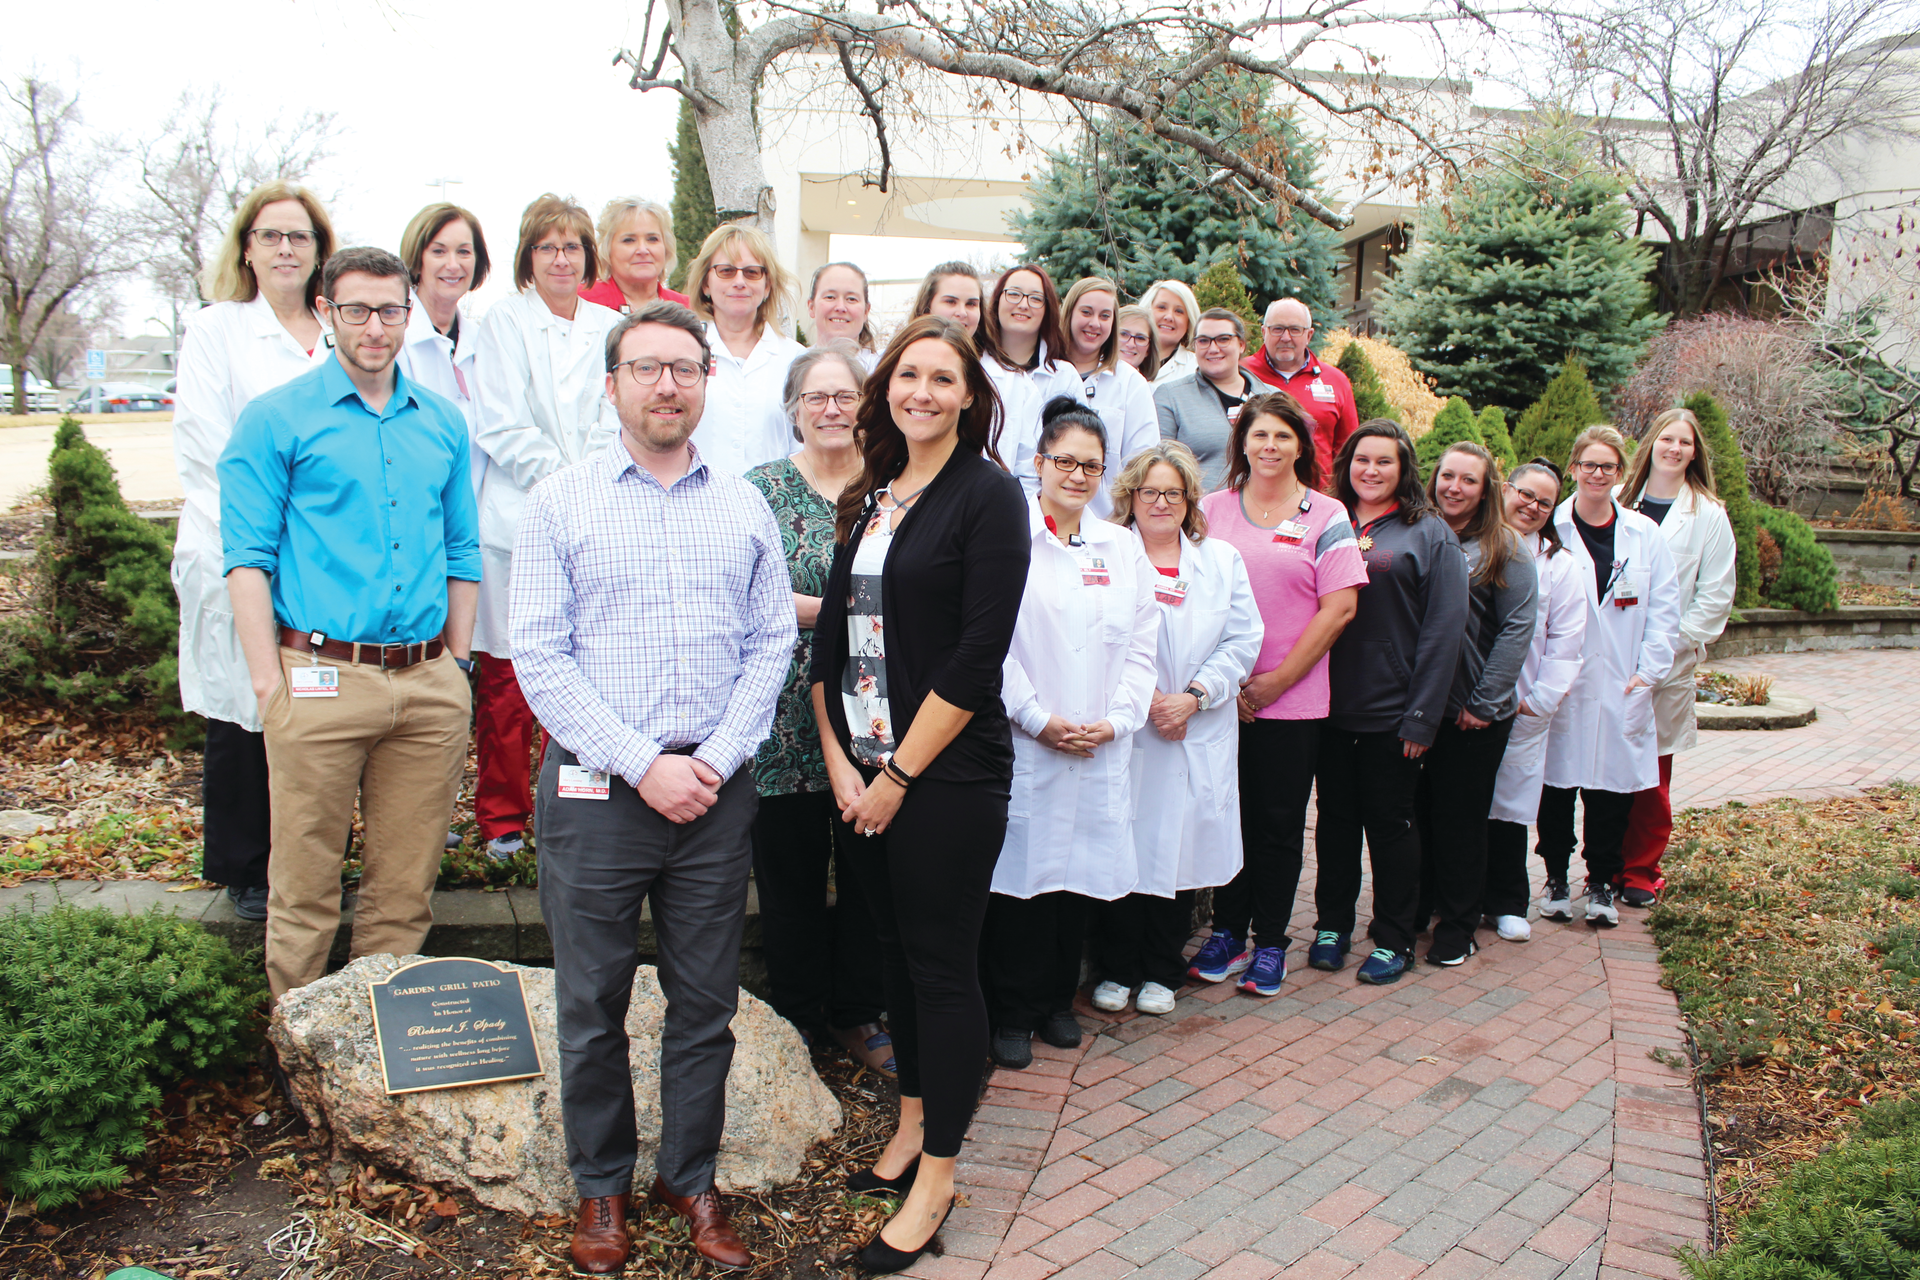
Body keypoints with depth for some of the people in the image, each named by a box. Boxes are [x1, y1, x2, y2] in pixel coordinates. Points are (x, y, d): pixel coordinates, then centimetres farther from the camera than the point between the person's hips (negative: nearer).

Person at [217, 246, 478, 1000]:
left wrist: (455, 664, 10)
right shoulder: (275, 419, 2)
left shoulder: (442, 423, 14)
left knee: (406, 884, 11)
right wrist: (268, 678, -10)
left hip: (429, 684, 4)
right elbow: (247, 558, -3)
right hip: (322, 679, -3)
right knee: (304, 886, 3)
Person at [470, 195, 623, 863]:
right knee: (506, 681, -1)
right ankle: (501, 818, 12)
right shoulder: (503, 320, 6)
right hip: (517, 519, -2)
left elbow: (615, 421, 10)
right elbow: (503, 426, -3)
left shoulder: (611, 326, 15)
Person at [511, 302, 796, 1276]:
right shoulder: (561, 502, 0)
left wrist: (716, 760, -7)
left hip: (716, 790, 2)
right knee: (593, 1003, 9)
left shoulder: (743, 506, 8)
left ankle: (691, 1177, 28)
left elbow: (772, 642, 5)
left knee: (706, 1001, 10)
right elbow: (540, 656, -6)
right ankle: (602, 1185, 27)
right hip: (596, 787, -2)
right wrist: (643, 764, -12)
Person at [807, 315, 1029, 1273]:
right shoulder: (870, 498, 12)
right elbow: (832, 634, 11)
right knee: (895, 949, 16)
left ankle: (935, 1179, 15)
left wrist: (899, 775, -13)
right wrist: (839, 760, -1)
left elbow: (978, 657, -15)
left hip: (949, 773, -6)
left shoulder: (986, 494, -9)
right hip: (867, 773, 7)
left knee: (942, 963, 2)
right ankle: (913, 1127, 34)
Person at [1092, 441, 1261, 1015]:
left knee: (1179, 846, 4)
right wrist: (1145, 699, -12)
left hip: (1198, 738, 3)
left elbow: (1243, 639, 6)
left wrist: (1193, 697, -7)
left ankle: (1162, 970, 20)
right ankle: (1118, 968, 16)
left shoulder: (1223, 560, 13)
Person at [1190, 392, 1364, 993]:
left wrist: (1276, 680, -8)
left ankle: (1269, 943, 19)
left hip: (1292, 701, -2)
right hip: (1220, 695, 2)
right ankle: (1227, 932, 23)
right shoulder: (1213, 510, 7)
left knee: (1280, 823, 5)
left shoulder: (1326, 516, 1)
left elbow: (1339, 607, -5)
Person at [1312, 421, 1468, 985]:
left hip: (1391, 710, -3)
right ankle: (1332, 925, 25)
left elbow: (1443, 630, -7)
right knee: (1335, 816, 12)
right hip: (1329, 705, 3)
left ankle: (1393, 939, 19)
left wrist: (1422, 716, -12)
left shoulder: (1430, 534, -1)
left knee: (1390, 821, 7)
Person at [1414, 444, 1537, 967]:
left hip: (1473, 714, -3)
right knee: (1416, 810, 9)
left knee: (1459, 817, 6)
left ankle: (1457, 926, 19)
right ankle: (1412, 910, 26)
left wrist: (1483, 703, -11)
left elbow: (1517, 628, -6)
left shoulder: (1503, 549, -2)